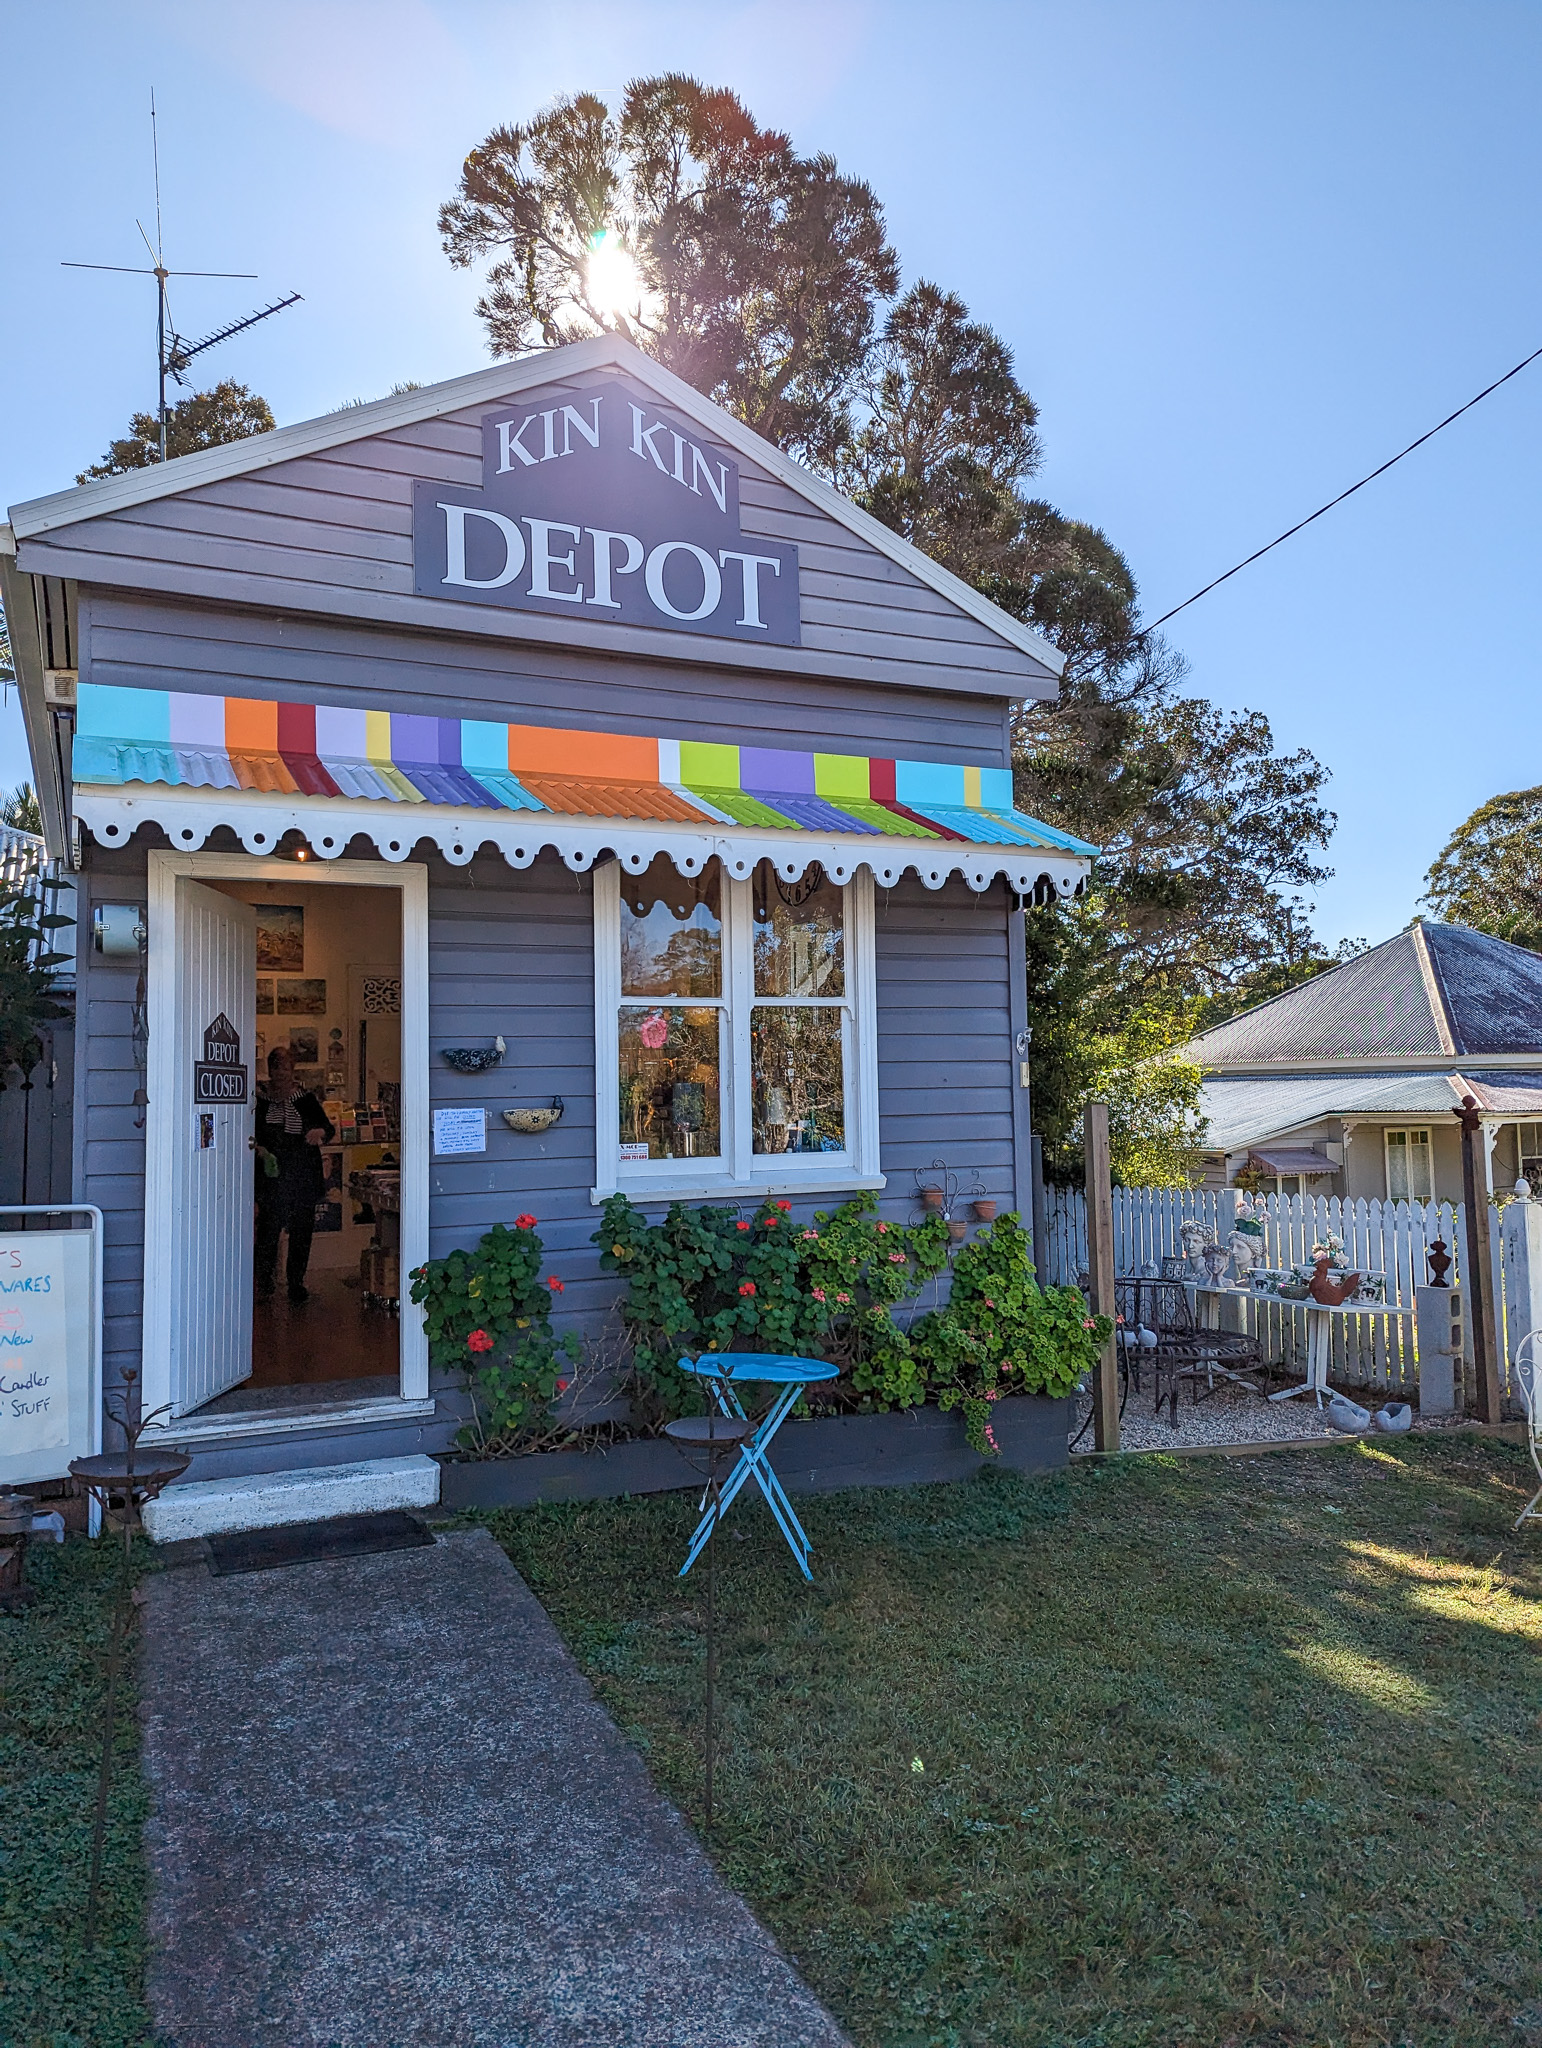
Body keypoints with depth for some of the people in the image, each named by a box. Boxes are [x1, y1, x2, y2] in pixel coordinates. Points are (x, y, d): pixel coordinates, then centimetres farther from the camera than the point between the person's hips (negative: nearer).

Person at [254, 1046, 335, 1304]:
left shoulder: (305, 1099, 6)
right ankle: (264, 1280, 7)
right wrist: (259, 1149, -13)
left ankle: (296, 1282, 15)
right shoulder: (259, 1100, 4)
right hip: (271, 1174, -1)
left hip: (304, 1175, 1)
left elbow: (329, 1129, 5)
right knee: (268, 1227, -7)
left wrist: (321, 1132, -17)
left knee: (302, 1229, 4)